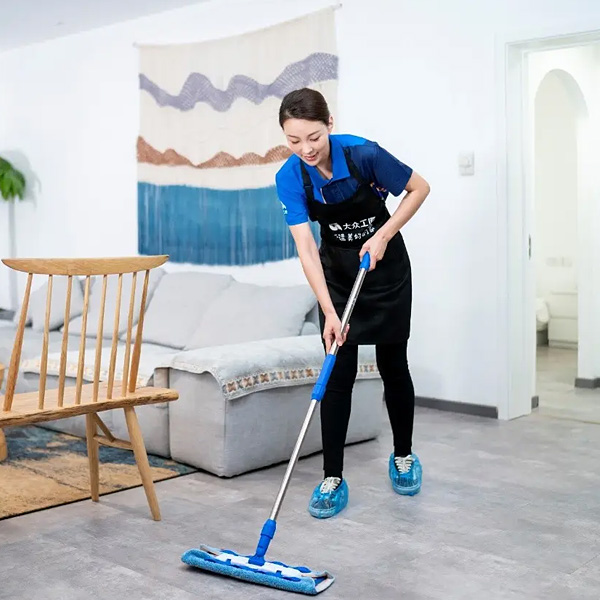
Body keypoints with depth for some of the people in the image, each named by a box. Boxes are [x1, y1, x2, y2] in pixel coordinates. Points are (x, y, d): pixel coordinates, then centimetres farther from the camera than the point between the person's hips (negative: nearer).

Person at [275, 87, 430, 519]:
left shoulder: (364, 154, -25)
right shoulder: (290, 177, -18)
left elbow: (420, 188, -11)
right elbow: (306, 247, -23)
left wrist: (383, 236, -20)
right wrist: (329, 311, -31)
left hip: (385, 266, -1)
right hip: (336, 271, 2)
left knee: (392, 364, 6)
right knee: (339, 371, -4)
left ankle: (404, 455, 29)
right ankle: (333, 479, 3)